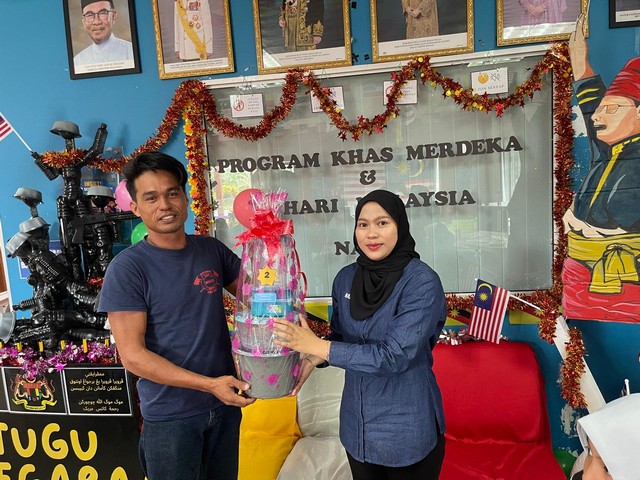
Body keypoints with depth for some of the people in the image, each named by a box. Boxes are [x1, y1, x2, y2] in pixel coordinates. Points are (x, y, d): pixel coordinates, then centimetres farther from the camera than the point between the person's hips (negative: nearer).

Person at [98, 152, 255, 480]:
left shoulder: (211, 250, -1)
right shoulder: (127, 268, -14)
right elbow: (133, 355, -16)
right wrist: (209, 384, -22)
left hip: (226, 402, 5)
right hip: (169, 416, -4)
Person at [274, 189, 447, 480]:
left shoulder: (422, 281, -20)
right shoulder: (346, 278, -3)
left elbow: (394, 356, -26)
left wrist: (317, 347, -25)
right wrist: (312, 359, -12)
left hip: (407, 427, -4)